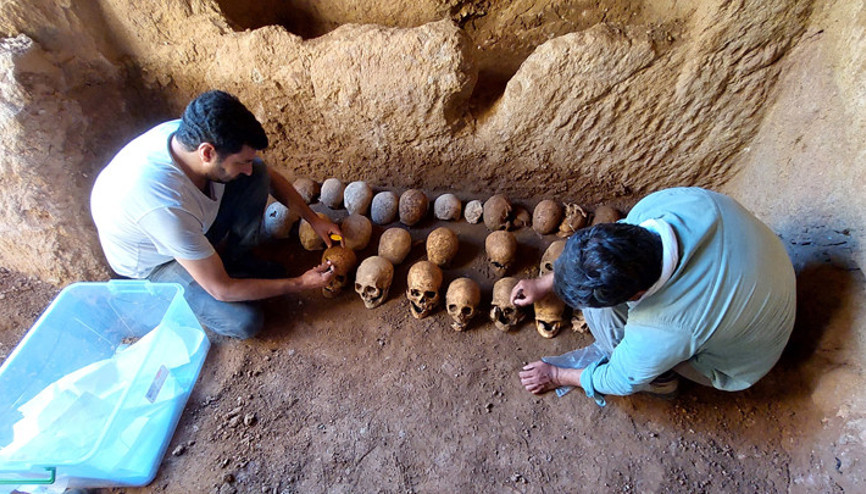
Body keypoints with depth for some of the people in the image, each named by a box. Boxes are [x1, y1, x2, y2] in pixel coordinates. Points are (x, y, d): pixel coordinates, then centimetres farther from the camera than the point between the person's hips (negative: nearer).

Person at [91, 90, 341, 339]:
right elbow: (221, 290, -31)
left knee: (259, 173, -14)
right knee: (245, 321, -23)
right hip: (155, 264, -6)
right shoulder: (164, 207, -43)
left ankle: (236, 259, 2)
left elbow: (269, 175, -5)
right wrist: (300, 284, -25)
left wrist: (313, 218, -8)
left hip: (193, 227, 6)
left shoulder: (194, 134, -24)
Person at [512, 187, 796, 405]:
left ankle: (660, 379, 5)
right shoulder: (665, 202, -29)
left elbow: (623, 381, -18)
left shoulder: (662, 328, -40)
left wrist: (557, 376, 0)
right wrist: (544, 284, -2)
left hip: (738, 362, -5)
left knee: (600, 305, -22)